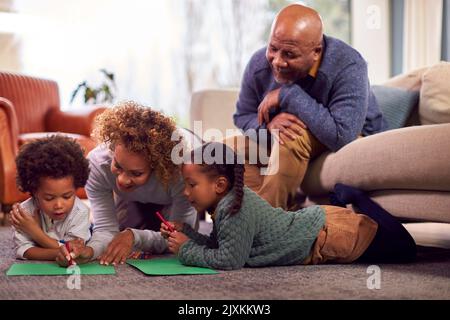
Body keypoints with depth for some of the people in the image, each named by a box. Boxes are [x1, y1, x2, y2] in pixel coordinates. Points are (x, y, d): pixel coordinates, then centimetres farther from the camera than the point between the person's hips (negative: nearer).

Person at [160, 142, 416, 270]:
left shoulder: (235, 210, -26)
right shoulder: (228, 201, 2)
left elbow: (229, 260, -30)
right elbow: (217, 245, 9)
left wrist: (186, 251, -20)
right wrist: (186, 232, -3)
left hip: (329, 235, -9)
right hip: (316, 223, 9)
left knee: (405, 250, -4)